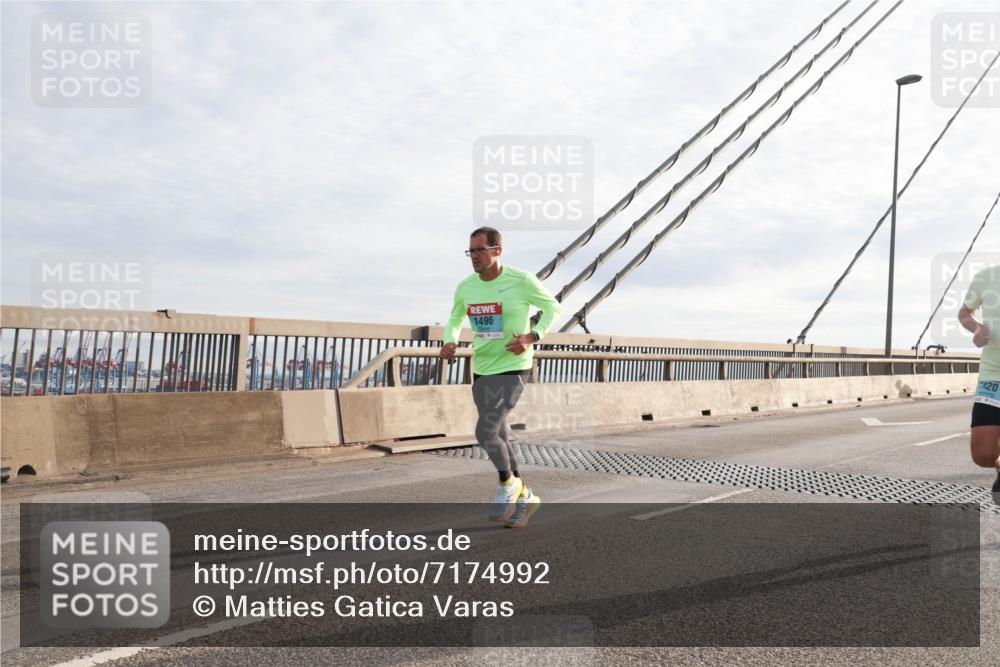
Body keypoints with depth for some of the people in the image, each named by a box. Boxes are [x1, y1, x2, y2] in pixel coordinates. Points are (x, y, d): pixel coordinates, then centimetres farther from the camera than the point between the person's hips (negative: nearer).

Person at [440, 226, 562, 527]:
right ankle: (525, 496, 30)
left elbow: (553, 307, 0)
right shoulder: (465, 287, 0)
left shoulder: (521, 280, -13)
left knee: (485, 432, -18)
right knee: (498, 439, 12)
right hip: (481, 371, 6)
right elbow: (455, 319, 18)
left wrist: (531, 337, -16)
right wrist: (449, 343, -4)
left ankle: (508, 483, 11)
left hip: (512, 370, -6)